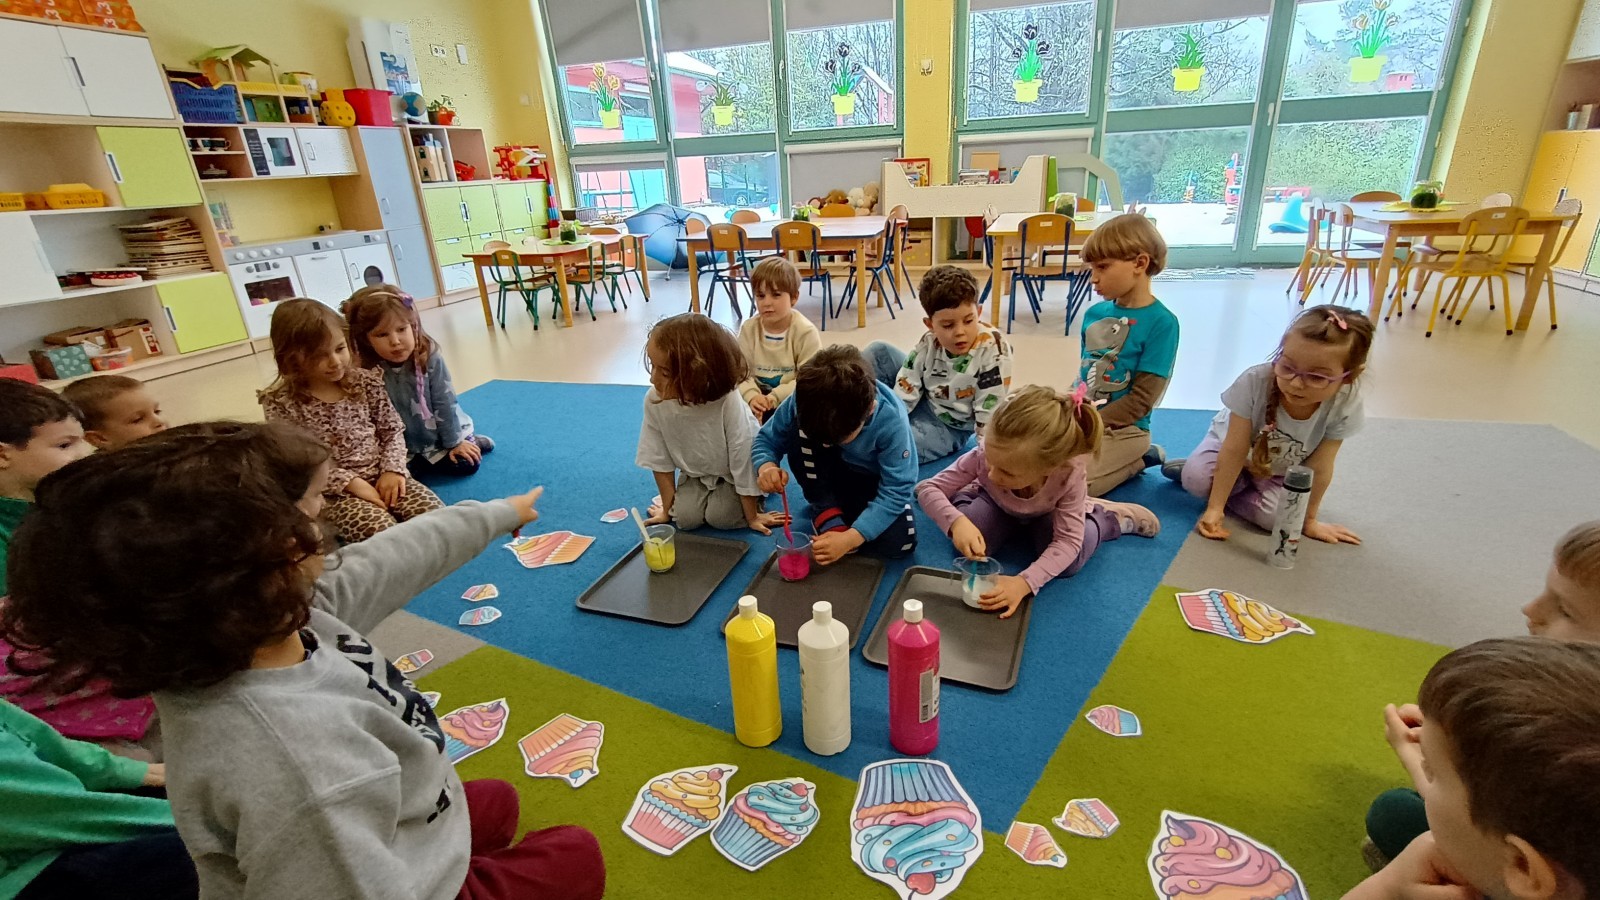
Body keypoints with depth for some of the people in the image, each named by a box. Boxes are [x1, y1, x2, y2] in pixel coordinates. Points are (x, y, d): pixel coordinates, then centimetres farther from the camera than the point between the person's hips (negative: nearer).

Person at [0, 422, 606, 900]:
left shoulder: (287, 612, -19)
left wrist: (500, 515, 9)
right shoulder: (298, 770, -45)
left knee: (497, 802, 33)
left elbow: (397, 558, -5)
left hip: (390, 837, 7)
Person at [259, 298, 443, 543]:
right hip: (333, 492, -3)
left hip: (382, 475, 4)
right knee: (384, 532, -31)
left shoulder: (367, 382, 5)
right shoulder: (281, 403, -5)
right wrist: (350, 482, -17)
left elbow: (392, 430, 8)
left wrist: (392, 469, -9)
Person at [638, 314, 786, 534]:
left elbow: (744, 462, -26)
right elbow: (660, 460, -11)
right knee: (686, 517, -13)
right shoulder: (654, 400, -26)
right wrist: (668, 508, -3)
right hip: (695, 472, 4)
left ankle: (751, 494, 11)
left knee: (720, 516, -19)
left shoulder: (728, 403, -39)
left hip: (733, 472, -3)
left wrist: (752, 516, -15)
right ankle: (708, 491, 18)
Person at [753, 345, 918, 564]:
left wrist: (850, 538, -41)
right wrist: (766, 465, -39)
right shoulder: (805, 400, -30)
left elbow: (896, 492, -31)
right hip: (828, 475, 2)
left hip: (872, 481, -1)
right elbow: (767, 439, -15)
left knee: (900, 542, -26)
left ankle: (840, 505, 0)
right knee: (798, 429, -29)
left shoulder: (891, 420, -35)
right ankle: (826, 510, -12)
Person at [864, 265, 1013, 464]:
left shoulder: (994, 350, -26)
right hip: (921, 404, 5)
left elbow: (990, 411, -22)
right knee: (879, 352, -8)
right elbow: (903, 395, -11)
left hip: (950, 427, -5)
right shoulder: (928, 343, -13)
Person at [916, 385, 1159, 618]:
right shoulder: (985, 456, -41)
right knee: (967, 546, -25)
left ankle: (1113, 517, 7)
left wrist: (1025, 583, -52)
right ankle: (966, 499, 10)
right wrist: (956, 521, -54)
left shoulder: (1070, 474, -42)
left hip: (1047, 513, 0)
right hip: (998, 504, 1)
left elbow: (1067, 542, -36)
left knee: (1068, 563, -25)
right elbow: (928, 489, -33)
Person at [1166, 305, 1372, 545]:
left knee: (1273, 514, -25)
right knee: (1195, 480, -29)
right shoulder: (1254, 382, -36)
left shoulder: (1344, 407, -31)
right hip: (1234, 444, -1)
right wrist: (1214, 508, -29)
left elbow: (1319, 469, -19)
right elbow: (1235, 451, -29)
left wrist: (1309, 520, -10)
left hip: (1281, 471, 1)